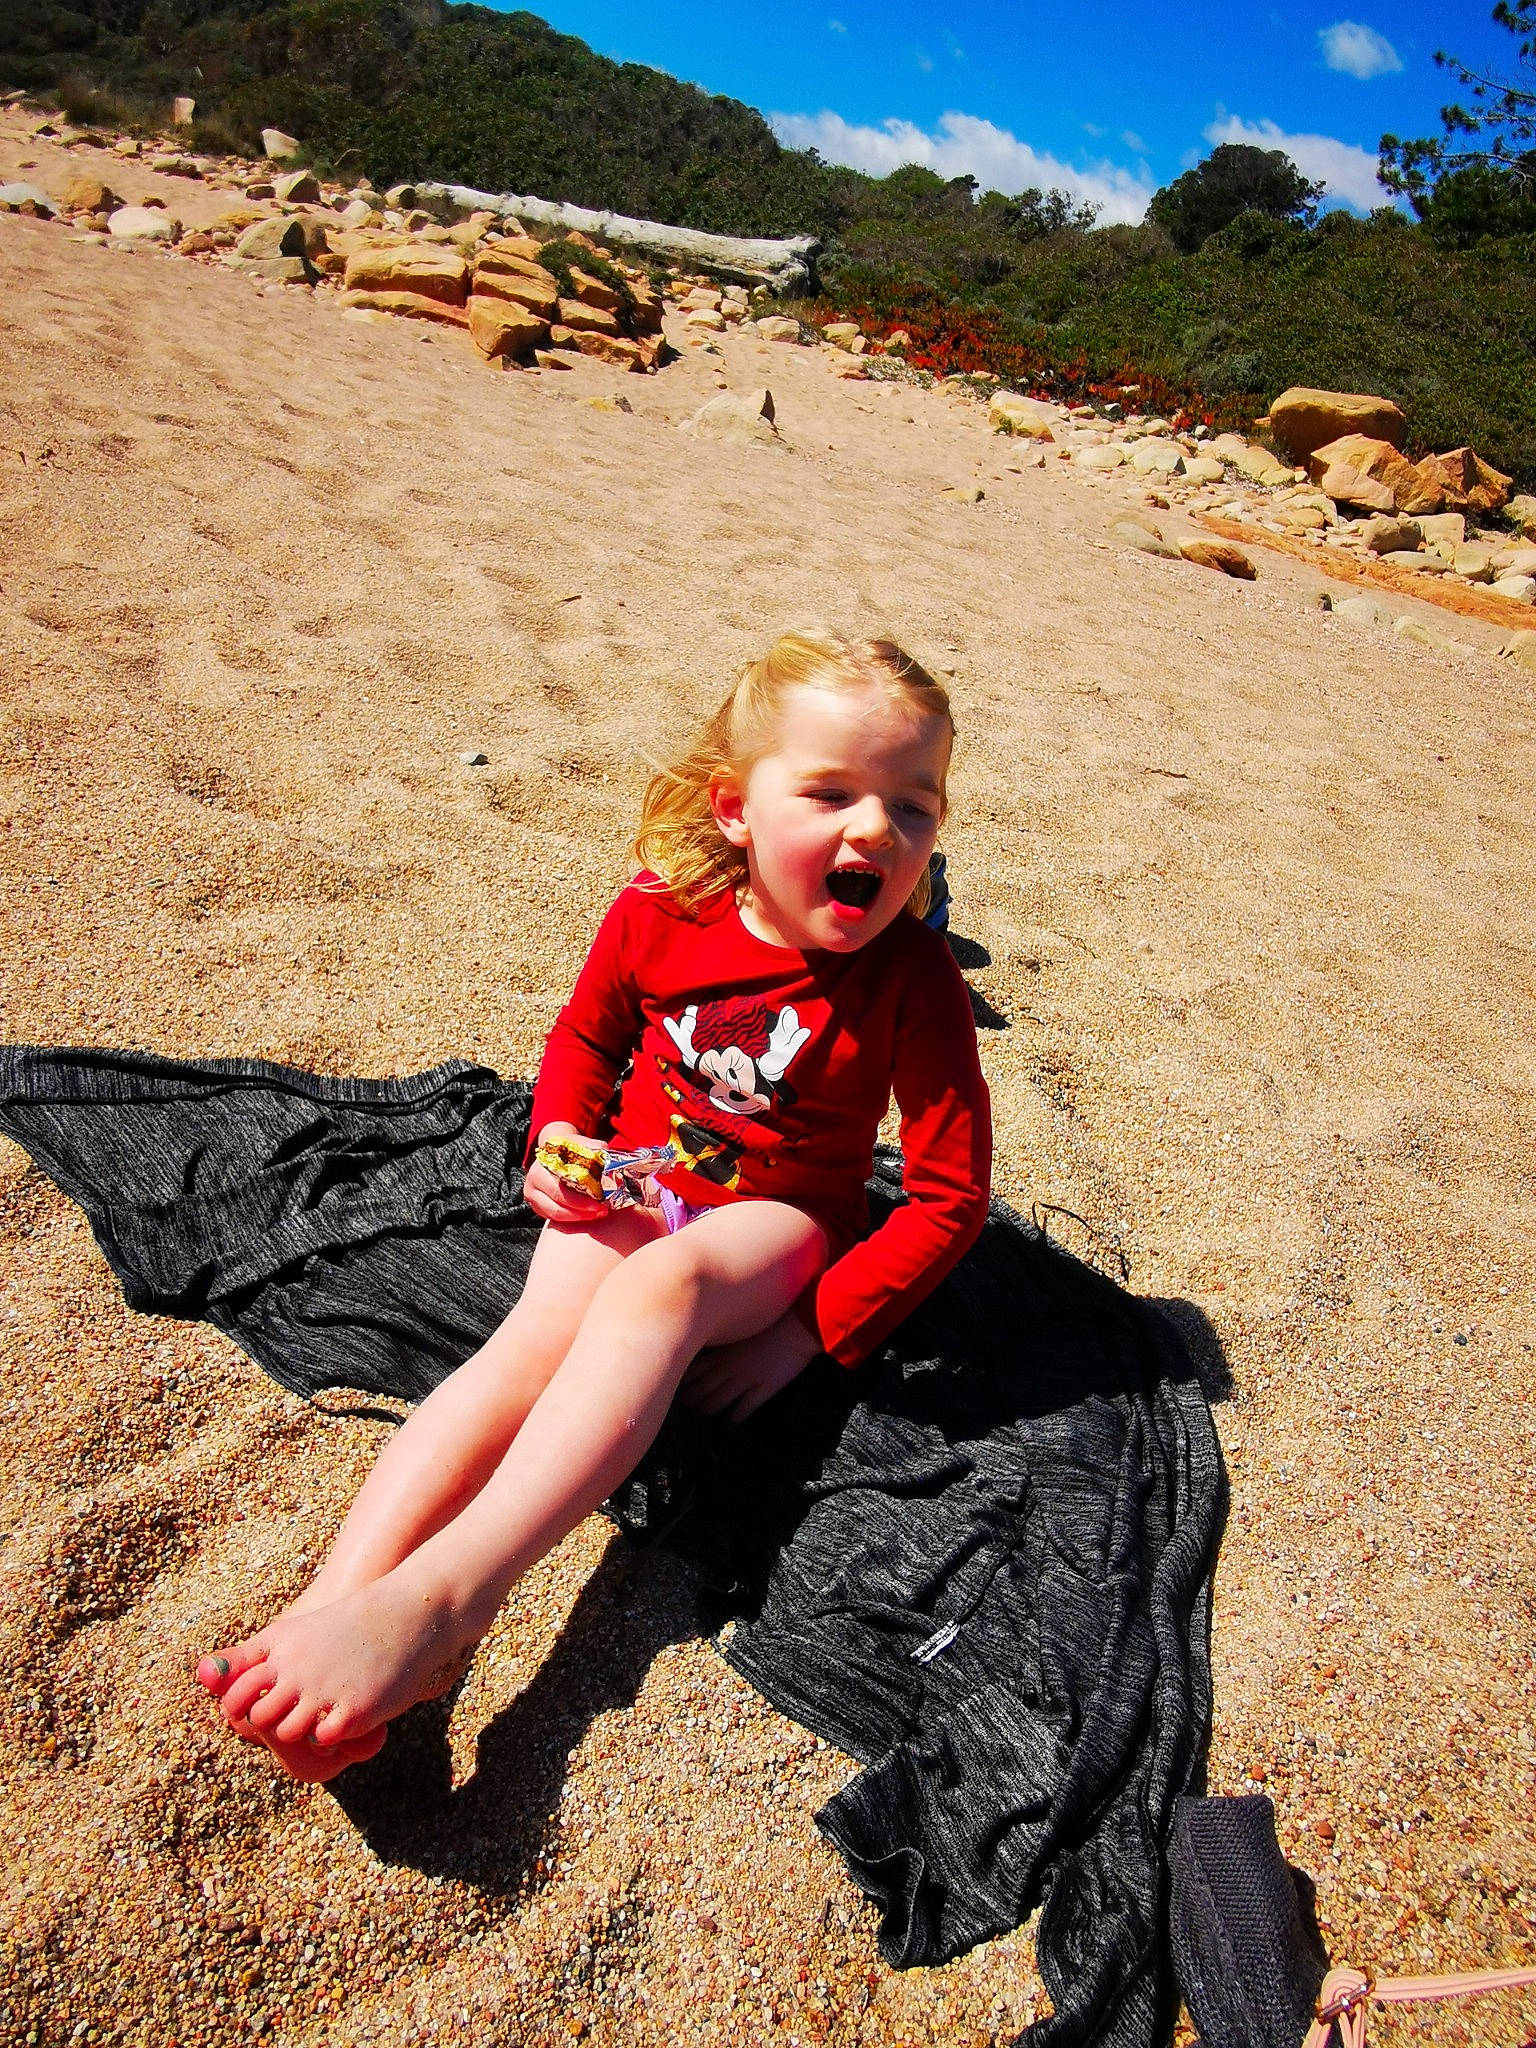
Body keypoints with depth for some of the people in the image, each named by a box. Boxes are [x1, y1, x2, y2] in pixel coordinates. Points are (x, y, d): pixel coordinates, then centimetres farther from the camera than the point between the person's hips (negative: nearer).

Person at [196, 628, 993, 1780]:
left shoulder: (912, 981, -17)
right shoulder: (656, 918, -10)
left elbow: (952, 1197, -11)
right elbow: (587, 1035, 13)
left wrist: (817, 1331, -16)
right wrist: (560, 1142, -7)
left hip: (777, 1220, -2)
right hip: (628, 1187, 3)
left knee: (659, 1287, -36)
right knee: (535, 1336, -28)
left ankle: (438, 1593, -46)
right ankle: (334, 1600, -39)